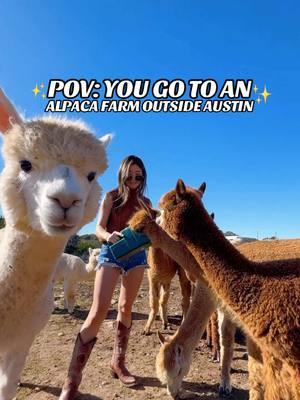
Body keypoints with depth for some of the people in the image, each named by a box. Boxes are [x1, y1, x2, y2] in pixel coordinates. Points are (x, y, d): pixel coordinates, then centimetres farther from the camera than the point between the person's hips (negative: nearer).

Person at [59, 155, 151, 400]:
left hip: (136, 254, 4)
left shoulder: (145, 202, 11)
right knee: (99, 310, -12)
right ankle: (73, 377, -4)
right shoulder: (112, 196, 2)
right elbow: (99, 228, -7)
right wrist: (109, 236, -29)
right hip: (111, 252, -4)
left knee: (126, 308, 12)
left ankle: (118, 363, 27)